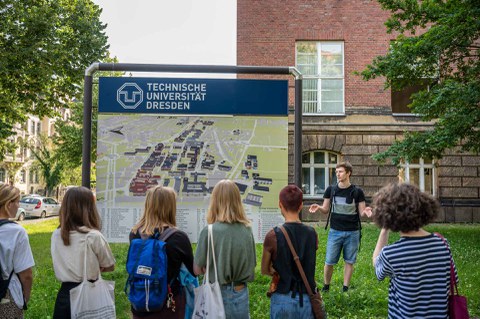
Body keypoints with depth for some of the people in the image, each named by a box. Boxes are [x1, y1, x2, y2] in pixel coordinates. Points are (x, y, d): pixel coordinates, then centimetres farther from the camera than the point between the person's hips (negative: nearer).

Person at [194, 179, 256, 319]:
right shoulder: (247, 230, -4)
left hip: (219, 295, -3)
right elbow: (251, 264, 6)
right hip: (241, 293, 3)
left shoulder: (209, 231, -16)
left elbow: (197, 269, -8)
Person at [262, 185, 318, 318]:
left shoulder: (273, 236, -15)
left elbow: (265, 270, -3)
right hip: (307, 299, 3)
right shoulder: (312, 234, -5)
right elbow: (307, 266, 5)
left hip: (283, 299, -3)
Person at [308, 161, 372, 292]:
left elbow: (361, 212, -2)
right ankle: (326, 287, 23)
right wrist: (318, 207, -18)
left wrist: (366, 211, -25)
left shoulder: (357, 192, -5)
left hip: (352, 233, -1)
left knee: (349, 261, 9)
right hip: (335, 232, 1)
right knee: (329, 262, 4)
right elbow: (326, 209, 4)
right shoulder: (331, 190, -1)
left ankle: (345, 289, 23)